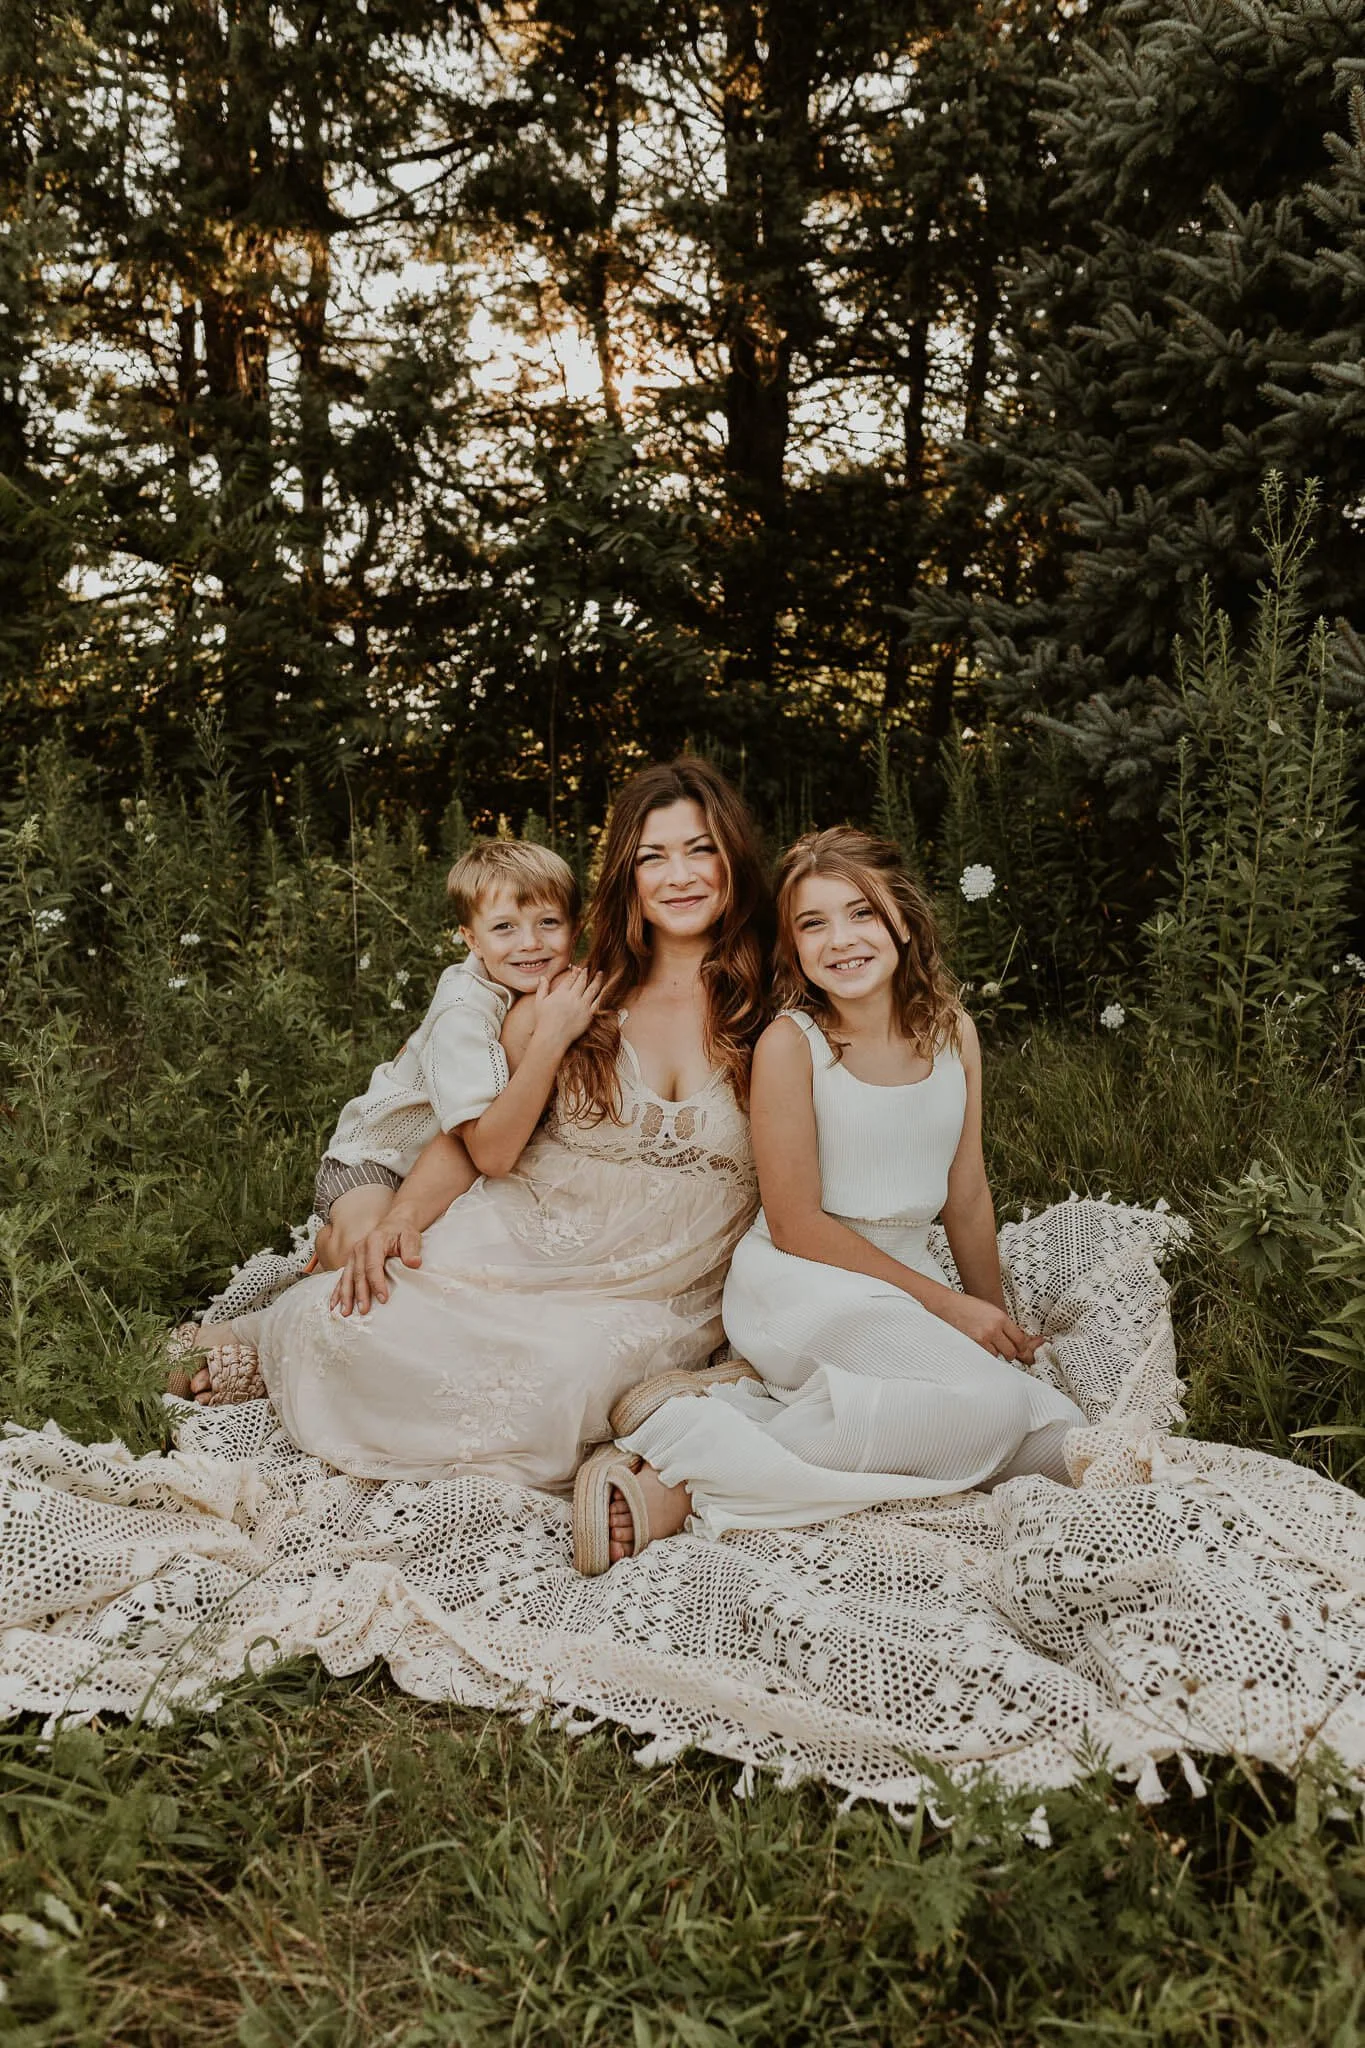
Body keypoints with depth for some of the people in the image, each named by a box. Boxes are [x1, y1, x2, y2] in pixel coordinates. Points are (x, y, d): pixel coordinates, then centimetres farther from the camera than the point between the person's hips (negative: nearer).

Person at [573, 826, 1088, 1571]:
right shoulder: (791, 1044, -13)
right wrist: (948, 1304, -12)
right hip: (799, 1288, -7)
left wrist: (998, 1321, 12)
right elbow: (796, 1226, -13)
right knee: (991, 1407, -27)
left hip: (900, 1285, 7)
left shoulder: (951, 1031, 4)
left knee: (1060, 1444, -10)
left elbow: (967, 1194, 12)